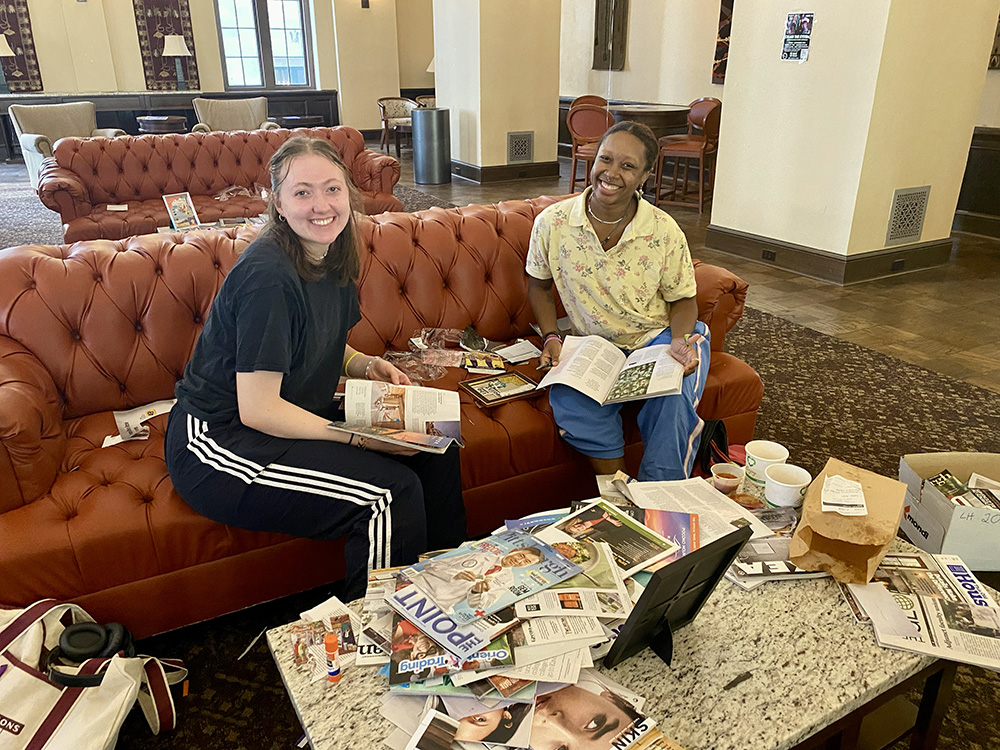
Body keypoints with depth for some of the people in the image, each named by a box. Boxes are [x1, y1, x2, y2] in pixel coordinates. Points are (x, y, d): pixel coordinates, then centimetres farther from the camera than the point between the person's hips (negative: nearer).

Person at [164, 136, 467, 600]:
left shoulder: (331, 258, 3)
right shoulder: (268, 276, -24)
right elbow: (258, 410, -24)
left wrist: (365, 365, -2)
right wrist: (360, 437, -25)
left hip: (293, 420, 9)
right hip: (221, 443, -9)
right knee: (392, 494, -22)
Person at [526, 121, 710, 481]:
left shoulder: (664, 231, -9)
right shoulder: (551, 223, -7)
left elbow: (683, 299, 2)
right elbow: (539, 285, 9)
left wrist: (679, 341, -19)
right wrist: (551, 337, -5)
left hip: (659, 338, 0)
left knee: (673, 405, -31)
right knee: (569, 402, -30)